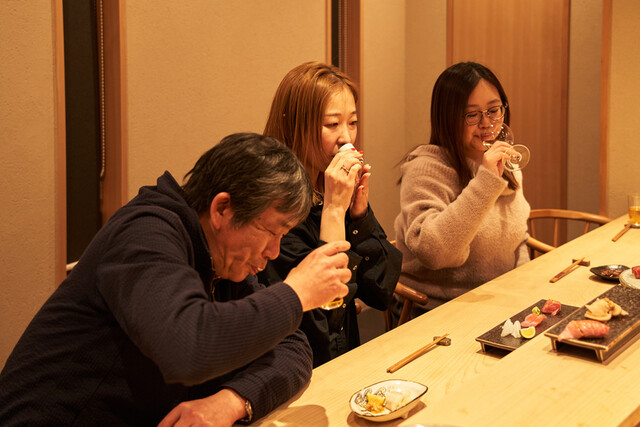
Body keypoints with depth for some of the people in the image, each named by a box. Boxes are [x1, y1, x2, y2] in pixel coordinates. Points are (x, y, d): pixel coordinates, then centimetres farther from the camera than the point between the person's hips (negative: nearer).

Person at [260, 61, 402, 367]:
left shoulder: (339, 188, 5)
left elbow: (382, 292, 3)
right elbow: (319, 320, -21)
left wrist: (360, 209, -7)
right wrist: (333, 210, -20)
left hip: (349, 359, 6)